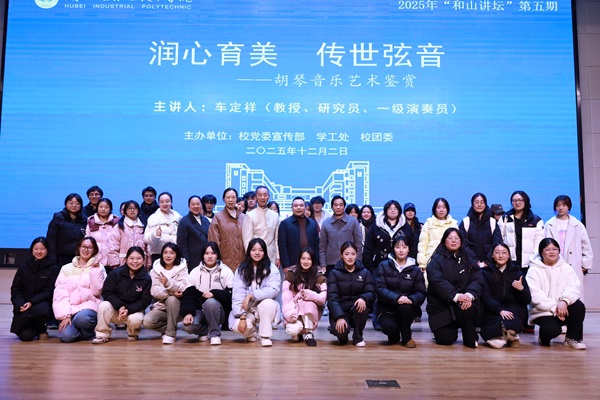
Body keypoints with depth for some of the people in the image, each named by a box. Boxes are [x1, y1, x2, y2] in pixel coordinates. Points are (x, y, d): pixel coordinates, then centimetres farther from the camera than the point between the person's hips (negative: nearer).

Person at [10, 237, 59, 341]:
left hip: (43, 303, -1)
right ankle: (32, 329, 19)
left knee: (40, 309, -38)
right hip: (23, 306, 1)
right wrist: (20, 305, -13)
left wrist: (31, 302, -19)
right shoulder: (23, 268, 10)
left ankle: (41, 331, -3)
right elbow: (15, 289, 7)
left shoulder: (54, 269, 1)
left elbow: (50, 291, -5)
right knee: (25, 336, -21)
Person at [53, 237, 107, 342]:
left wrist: (95, 270, -10)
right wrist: (65, 316, -11)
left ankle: (89, 332, -2)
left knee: (82, 317, -36)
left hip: (89, 306, -1)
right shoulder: (66, 268, 10)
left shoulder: (98, 267, 8)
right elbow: (60, 294, 1)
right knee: (66, 336, -24)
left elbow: (97, 291, -4)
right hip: (70, 308, 1)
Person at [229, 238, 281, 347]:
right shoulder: (241, 270, -1)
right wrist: (242, 317, -20)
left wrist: (252, 295, -27)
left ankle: (265, 336, -12)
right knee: (238, 326, -27)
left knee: (268, 303, -34)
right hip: (247, 310, 1)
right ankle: (251, 333, 11)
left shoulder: (272, 269, -4)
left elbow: (273, 289, -19)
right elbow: (237, 295, -9)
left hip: (265, 309, -1)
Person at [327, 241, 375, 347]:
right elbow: (332, 298, -11)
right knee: (339, 330, -33)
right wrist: (339, 317, -27)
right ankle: (343, 336, 8)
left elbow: (371, 293, -6)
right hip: (340, 310, -2)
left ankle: (358, 337, -8)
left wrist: (363, 298, -31)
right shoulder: (334, 273, -1)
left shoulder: (364, 272, 6)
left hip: (358, 310, 2)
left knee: (361, 304, -33)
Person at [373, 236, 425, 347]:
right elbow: (380, 288, -11)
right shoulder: (383, 266, 0)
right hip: (386, 309, -1)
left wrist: (411, 299, -26)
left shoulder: (415, 270, 6)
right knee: (388, 327, -32)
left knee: (405, 306, -34)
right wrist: (396, 298, -29)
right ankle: (394, 335, 9)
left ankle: (406, 337, -7)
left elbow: (421, 293, -2)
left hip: (407, 309, 2)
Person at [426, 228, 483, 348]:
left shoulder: (468, 259, 11)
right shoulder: (437, 260, -1)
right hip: (441, 305, -2)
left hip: (463, 302, 2)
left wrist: (470, 294, -23)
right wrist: (455, 296, -29)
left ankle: (470, 339, -6)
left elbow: (477, 279, -2)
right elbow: (437, 281, -17)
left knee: (468, 310, -35)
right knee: (445, 339, -13)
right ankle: (451, 329, 25)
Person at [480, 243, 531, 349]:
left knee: (510, 323, -35)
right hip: (492, 311, -2)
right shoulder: (486, 272, 11)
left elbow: (527, 300, 12)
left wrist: (521, 288, -10)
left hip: (512, 309, 2)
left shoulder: (516, 272, 16)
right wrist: (500, 310, -19)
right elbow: (485, 296, -3)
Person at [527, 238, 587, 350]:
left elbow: (573, 287, -7)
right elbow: (536, 295, -13)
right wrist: (554, 308, -23)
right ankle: (544, 337, 9)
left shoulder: (566, 268, 8)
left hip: (563, 308, 4)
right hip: (542, 311, -4)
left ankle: (573, 338, -4)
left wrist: (564, 301, -28)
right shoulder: (534, 270, -3)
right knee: (552, 329, -31)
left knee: (579, 306, -26)